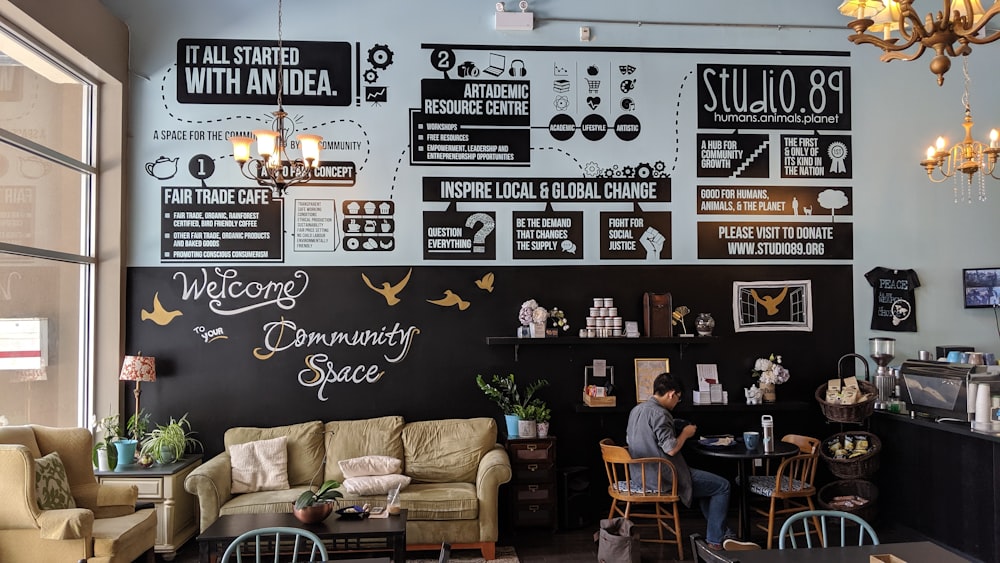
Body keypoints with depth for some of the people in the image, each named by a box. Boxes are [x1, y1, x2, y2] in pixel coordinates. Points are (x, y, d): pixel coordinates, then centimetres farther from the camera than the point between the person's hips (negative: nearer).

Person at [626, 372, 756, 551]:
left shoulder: (637, 409, 8)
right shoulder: (659, 413, -21)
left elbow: (630, 440, 19)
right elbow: (671, 449, -26)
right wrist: (685, 434, -6)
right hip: (663, 477, -10)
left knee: (704, 480, 27)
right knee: (722, 485, 0)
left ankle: (722, 534, 25)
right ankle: (715, 540, 12)